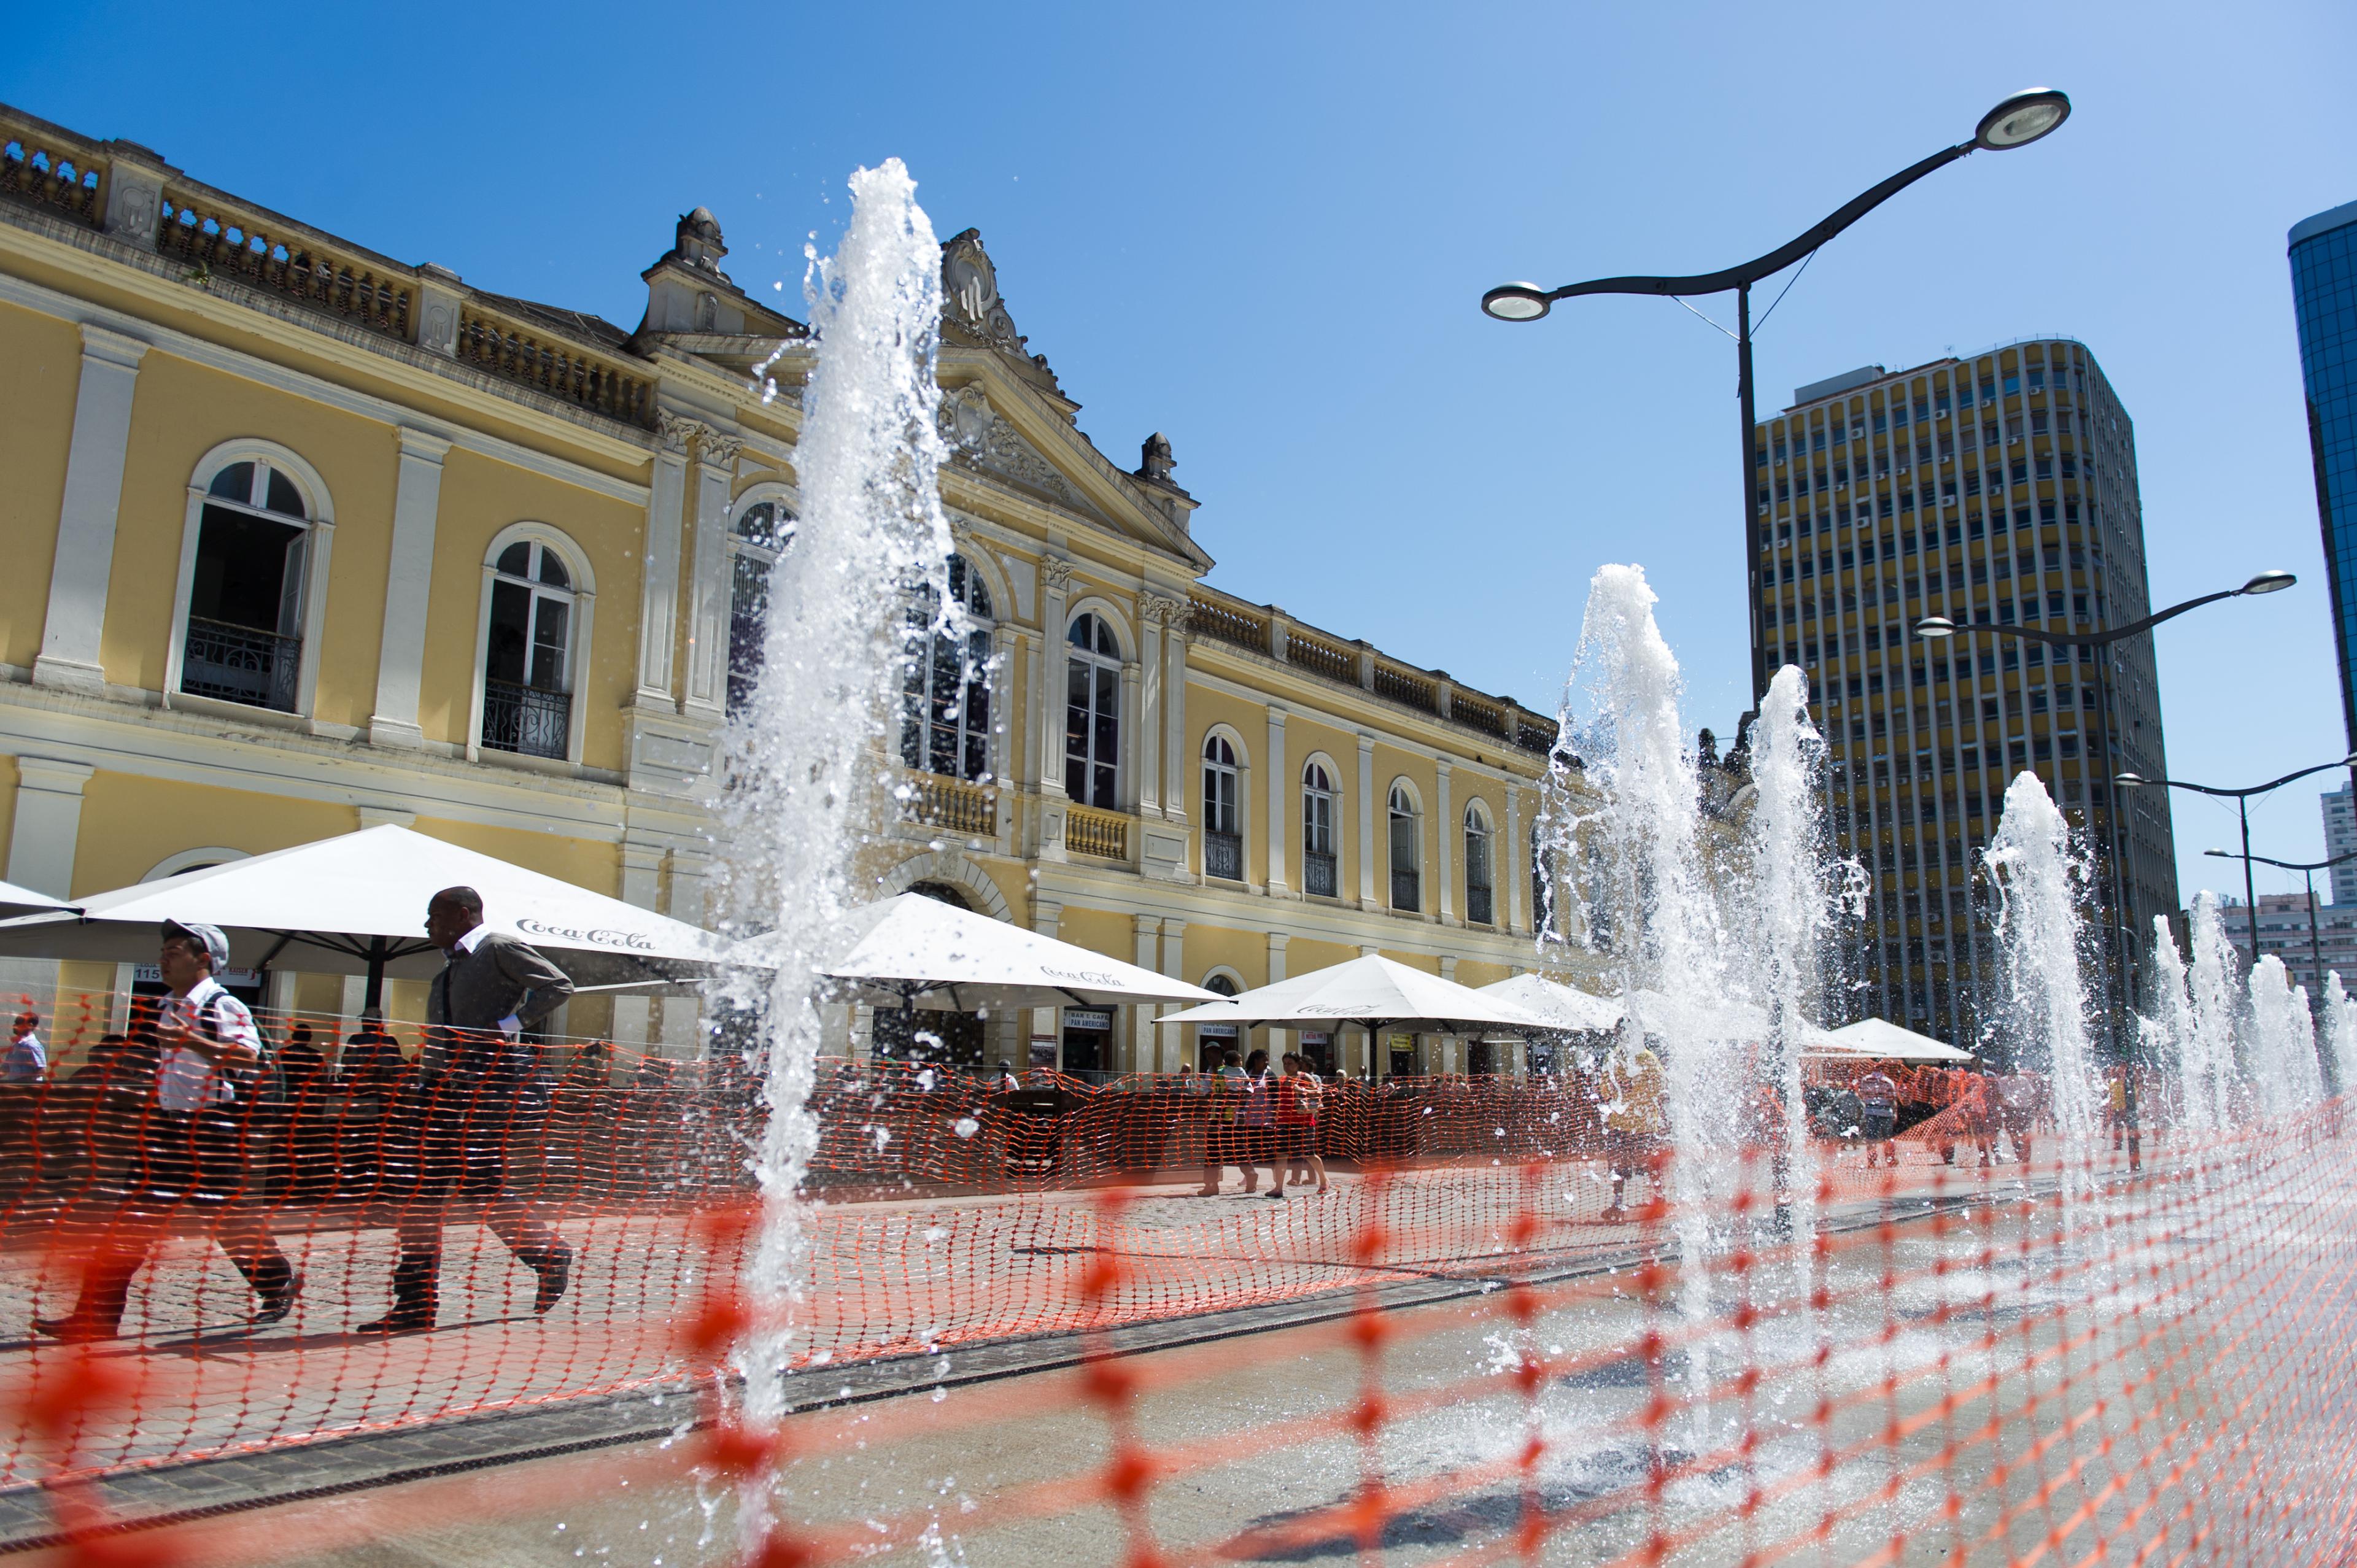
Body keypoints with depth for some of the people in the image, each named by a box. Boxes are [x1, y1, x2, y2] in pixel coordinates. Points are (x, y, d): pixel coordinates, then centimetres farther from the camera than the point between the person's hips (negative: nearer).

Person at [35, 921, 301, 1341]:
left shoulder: (224, 1007, -13)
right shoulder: (169, 1008, 14)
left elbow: (247, 1056, -29)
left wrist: (189, 1038, -34)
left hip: (211, 1131, -8)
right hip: (167, 1126, 8)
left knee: (232, 1218, 2)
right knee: (133, 1221, 4)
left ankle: (280, 1285, 22)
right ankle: (98, 1314, 8)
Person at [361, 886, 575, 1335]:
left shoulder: (501, 949, -4)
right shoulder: (451, 968, 21)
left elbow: (558, 986, -14)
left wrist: (509, 1025, -20)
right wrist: (423, 1089, 16)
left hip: (487, 1093, -9)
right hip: (444, 1091, 9)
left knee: (485, 1188, -6)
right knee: (419, 1193, 3)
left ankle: (551, 1255, 17)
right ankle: (416, 1303, 9)